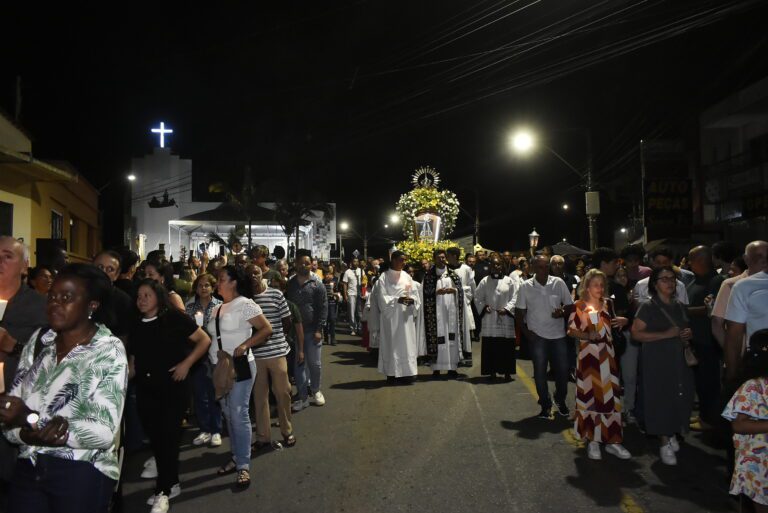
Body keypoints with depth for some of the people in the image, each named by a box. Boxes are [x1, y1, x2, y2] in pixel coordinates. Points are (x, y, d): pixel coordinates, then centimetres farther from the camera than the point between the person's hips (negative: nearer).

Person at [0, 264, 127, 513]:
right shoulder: (38, 341, 3)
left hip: (83, 474, -4)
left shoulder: (109, 350, -12)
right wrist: (31, 434, -21)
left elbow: (105, 432, -20)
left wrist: (32, 420, -26)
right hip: (28, 469, 4)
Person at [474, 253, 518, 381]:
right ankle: (492, 372, 12)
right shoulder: (484, 281, 6)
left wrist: (506, 309, -13)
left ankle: (507, 372, 14)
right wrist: (484, 307, -9)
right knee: (490, 347, 2)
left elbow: (514, 298, -1)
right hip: (489, 319, 1)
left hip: (505, 319, 0)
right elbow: (478, 298, 7)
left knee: (506, 347, 3)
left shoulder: (509, 281, 4)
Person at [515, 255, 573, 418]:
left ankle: (561, 401, 29)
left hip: (558, 335, 1)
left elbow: (570, 305, 5)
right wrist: (526, 332, -7)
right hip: (537, 336, -1)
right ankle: (545, 405, 20)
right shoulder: (525, 286, -3)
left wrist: (562, 312, -16)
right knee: (540, 372, 4)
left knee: (562, 370, 4)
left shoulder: (558, 283, -2)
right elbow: (519, 313, 2)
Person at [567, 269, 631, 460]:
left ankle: (612, 441, 17)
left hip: (607, 355, 4)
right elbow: (571, 330, -4)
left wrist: (623, 321, 0)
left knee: (610, 396, 6)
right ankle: (592, 441, 14)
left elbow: (611, 325, 20)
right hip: (588, 355, -4)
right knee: (590, 396, 3)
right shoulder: (579, 306, -4)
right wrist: (586, 335, -20)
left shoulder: (607, 304, 9)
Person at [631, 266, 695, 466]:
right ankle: (665, 442, 10)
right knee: (661, 399, -3)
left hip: (679, 360, 5)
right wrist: (665, 335, -18)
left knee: (680, 397, 1)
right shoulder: (648, 307, -6)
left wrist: (688, 335, 5)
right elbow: (636, 333, -14)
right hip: (657, 360, -5)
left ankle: (673, 434, 23)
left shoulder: (679, 306, 13)